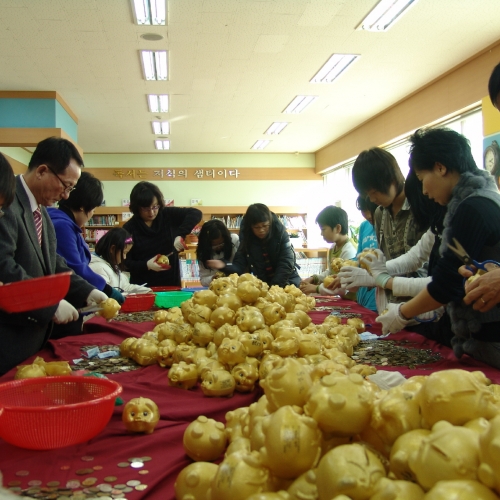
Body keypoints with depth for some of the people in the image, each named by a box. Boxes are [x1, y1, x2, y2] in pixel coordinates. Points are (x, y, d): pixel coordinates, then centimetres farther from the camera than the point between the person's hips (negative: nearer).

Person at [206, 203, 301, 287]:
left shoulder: (280, 233, -14)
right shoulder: (247, 239, -8)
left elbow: (286, 264, -18)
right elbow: (239, 266, -12)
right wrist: (224, 266, -33)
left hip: (286, 281, -1)